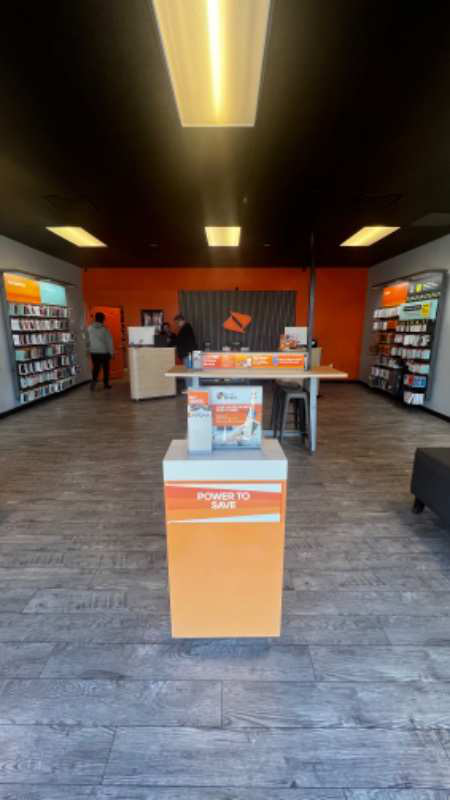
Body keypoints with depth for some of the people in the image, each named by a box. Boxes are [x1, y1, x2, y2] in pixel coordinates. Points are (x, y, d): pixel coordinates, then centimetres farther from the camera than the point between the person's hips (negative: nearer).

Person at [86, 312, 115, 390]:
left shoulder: (90, 328, -1)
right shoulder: (104, 329, -10)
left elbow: (88, 340, 6)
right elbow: (109, 341, -8)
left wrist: (89, 349, 17)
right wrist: (111, 352, -2)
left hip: (93, 352, 3)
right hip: (104, 352, -2)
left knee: (95, 367, 9)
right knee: (105, 368, 10)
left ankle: (94, 380, -13)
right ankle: (106, 383, 17)